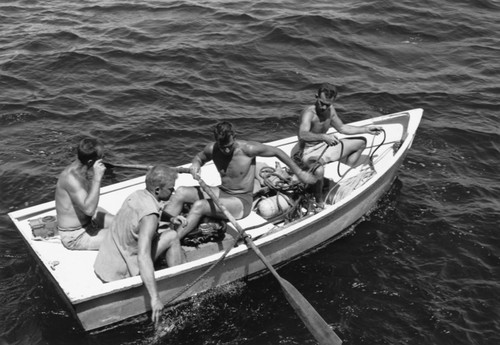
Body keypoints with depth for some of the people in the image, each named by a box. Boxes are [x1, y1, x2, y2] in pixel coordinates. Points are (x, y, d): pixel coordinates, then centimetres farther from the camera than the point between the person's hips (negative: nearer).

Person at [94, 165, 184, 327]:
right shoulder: (150, 215, -27)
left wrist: (170, 219, 12)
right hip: (118, 274, -8)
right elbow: (143, 257, -37)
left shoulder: (138, 194, -1)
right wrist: (155, 298, -38)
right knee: (172, 237, -4)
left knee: (171, 235, 13)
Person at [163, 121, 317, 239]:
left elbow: (277, 152, -8)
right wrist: (195, 165, -10)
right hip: (222, 193, 6)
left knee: (199, 206, -29)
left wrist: (299, 173, -2)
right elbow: (199, 157, 16)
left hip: (242, 201, -6)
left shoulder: (248, 149, -20)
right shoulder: (212, 149, -7)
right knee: (180, 192, -12)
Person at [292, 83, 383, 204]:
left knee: (361, 142, 15)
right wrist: (324, 137, -57)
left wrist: (366, 129, 11)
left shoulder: (330, 110, -2)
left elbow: (342, 128, 15)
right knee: (319, 171, -44)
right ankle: (319, 200, -14)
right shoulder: (309, 113, -27)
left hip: (324, 146, 9)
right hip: (307, 152, -9)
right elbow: (303, 135, -45)